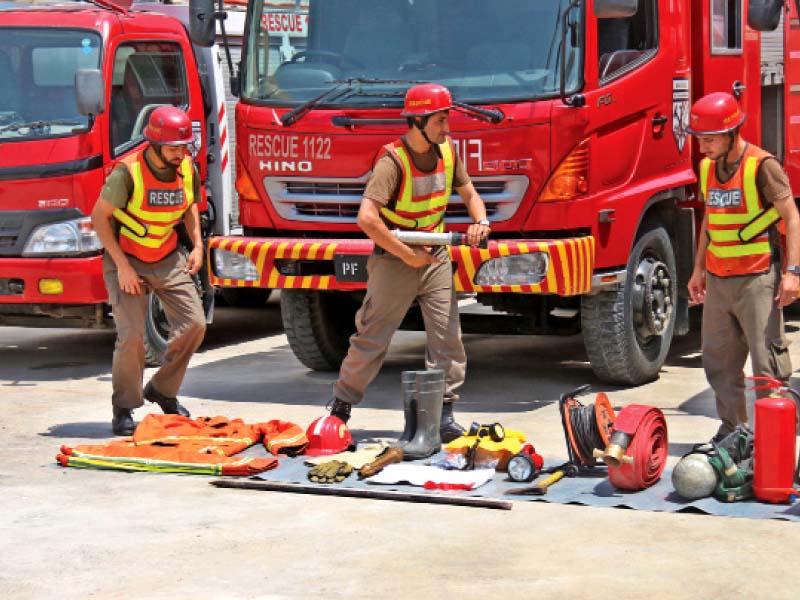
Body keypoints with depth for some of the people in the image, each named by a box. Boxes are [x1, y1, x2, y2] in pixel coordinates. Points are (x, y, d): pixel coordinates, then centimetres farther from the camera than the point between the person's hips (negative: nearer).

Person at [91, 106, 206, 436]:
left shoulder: (187, 169, -5)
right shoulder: (128, 173, -22)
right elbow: (99, 216, -15)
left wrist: (197, 245, 4)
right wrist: (122, 265, -18)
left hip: (168, 259, 5)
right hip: (126, 259, -5)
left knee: (194, 324, -3)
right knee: (131, 334, -14)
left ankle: (162, 390, 16)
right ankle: (124, 408, 3)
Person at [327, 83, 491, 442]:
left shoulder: (447, 151, 1)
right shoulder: (393, 161, -20)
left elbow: (469, 194, 13)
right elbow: (367, 218, -30)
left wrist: (480, 222, -10)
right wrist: (407, 255, -24)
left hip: (435, 256, 6)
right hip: (394, 260, -5)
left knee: (447, 335, -3)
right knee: (372, 338, 1)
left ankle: (443, 413, 2)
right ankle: (340, 407, 16)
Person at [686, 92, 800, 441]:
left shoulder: (761, 166, -11)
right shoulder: (708, 168, 11)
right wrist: (698, 270, 21)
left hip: (757, 278, -7)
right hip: (718, 279, 7)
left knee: (768, 360, -7)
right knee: (719, 361, 10)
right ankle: (731, 431, 20)